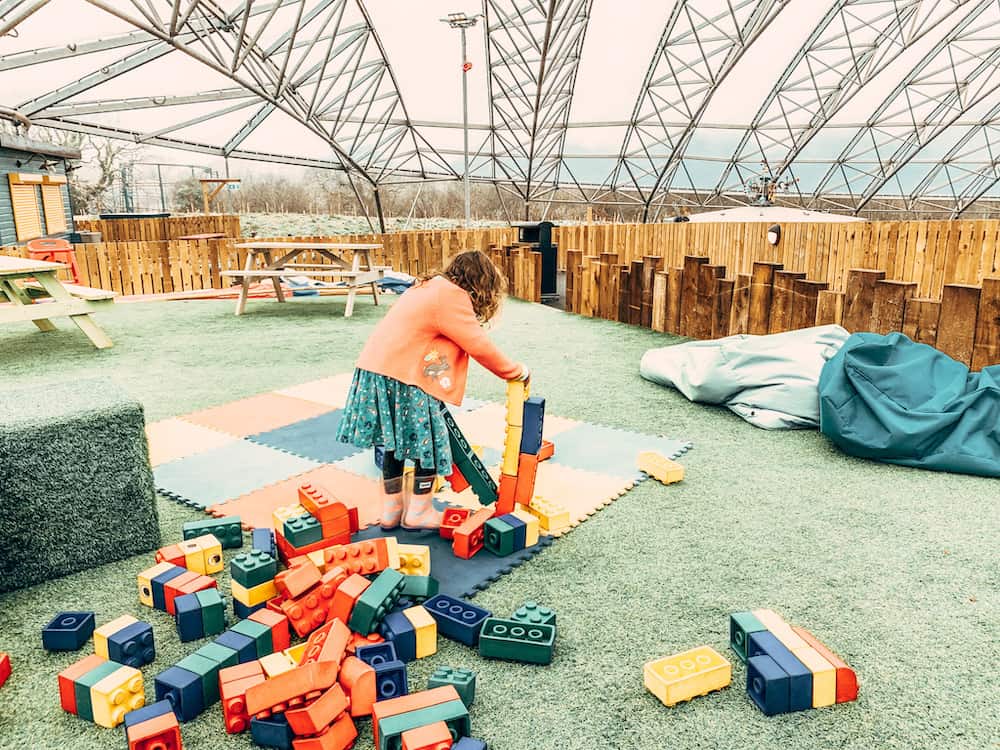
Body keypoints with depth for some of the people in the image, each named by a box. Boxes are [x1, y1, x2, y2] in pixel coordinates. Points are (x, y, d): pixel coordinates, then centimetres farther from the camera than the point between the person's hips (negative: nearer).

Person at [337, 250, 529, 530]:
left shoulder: (428, 286, 20)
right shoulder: (452, 297, -10)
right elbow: (480, 346, -8)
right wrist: (515, 371, 5)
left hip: (374, 370, 10)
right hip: (400, 378, -10)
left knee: (395, 444, 17)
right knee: (430, 442, 4)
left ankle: (391, 509, 27)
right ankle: (418, 512, 15)